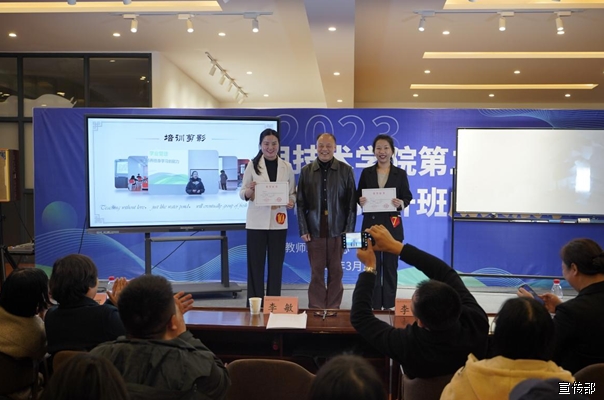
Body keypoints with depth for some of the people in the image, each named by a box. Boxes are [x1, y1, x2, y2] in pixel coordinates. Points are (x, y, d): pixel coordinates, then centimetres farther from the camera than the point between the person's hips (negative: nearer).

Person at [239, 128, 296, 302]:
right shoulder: (252, 165, -1)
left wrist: (291, 202, -11)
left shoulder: (287, 167, 5)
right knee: (256, 264, 2)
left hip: (278, 222, 2)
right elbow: (242, 194, 1)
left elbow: (293, 193, 10)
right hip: (256, 222, -2)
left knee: (276, 265, 8)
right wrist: (250, 190, -21)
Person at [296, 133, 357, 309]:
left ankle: (333, 308, 18)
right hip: (314, 230, 1)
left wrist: (349, 230, -4)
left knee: (336, 272, 7)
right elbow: (301, 203, 5)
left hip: (337, 230, 0)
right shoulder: (306, 171, 5)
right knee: (316, 272, 5)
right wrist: (303, 229, -2)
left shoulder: (346, 170, 1)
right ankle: (316, 309, 14)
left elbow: (351, 202, 1)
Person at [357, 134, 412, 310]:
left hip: (392, 225, -1)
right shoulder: (366, 173, 5)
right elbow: (358, 195, 7)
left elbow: (408, 197, 2)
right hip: (371, 224, 1)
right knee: (372, 265, 5)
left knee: (390, 265, 5)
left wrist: (401, 203, -19)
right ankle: (374, 304, 13)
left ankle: (389, 304, 16)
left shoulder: (400, 174, 3)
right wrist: (360, 201, -15)